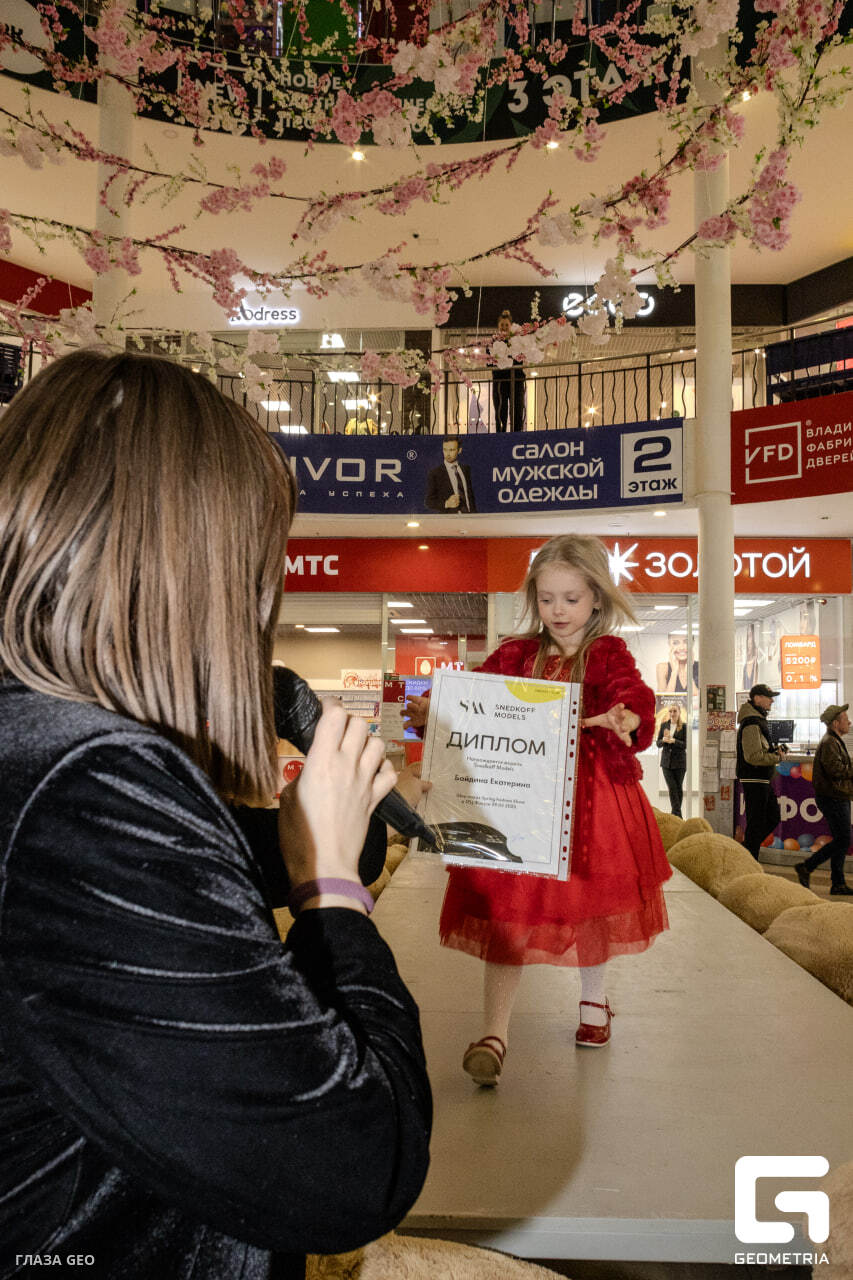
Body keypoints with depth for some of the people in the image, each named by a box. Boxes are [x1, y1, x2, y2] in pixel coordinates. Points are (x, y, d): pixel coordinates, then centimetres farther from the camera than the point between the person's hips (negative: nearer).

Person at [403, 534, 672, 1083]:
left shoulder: (609, 654, -3)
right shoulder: (516, 655, 3)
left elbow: (633, 694, -21)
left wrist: (627, 719, -43)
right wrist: (432, 711, -21)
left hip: (591, 800, 0)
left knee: (591, 905, 18)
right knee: (509, 912, 1)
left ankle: (594, 999, 44)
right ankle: (495, 1033, 10)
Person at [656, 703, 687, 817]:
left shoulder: (684, 726, -2)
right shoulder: (664, 725, 8)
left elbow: (685, 745, -7)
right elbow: (658, 743, 9)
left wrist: (673, 741, -21)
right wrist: (663, 740, -13)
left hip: (679, 762, -2)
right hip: (666, 761, 2)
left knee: (678, 787, 4)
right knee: (671, 787, -7)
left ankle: (675, 814, 17)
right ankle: (678, 815, -5)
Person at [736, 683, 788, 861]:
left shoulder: (759, 720, 16)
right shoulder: (752, 724, -19)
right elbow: (753, 756, -26)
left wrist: (775, 750, 7)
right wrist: (777, 757, -15)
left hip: (763, 779, 10)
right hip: (754, 780, -10)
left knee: (773, 818, 16)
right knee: (756, 824, -3)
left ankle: (746, 851, 24)